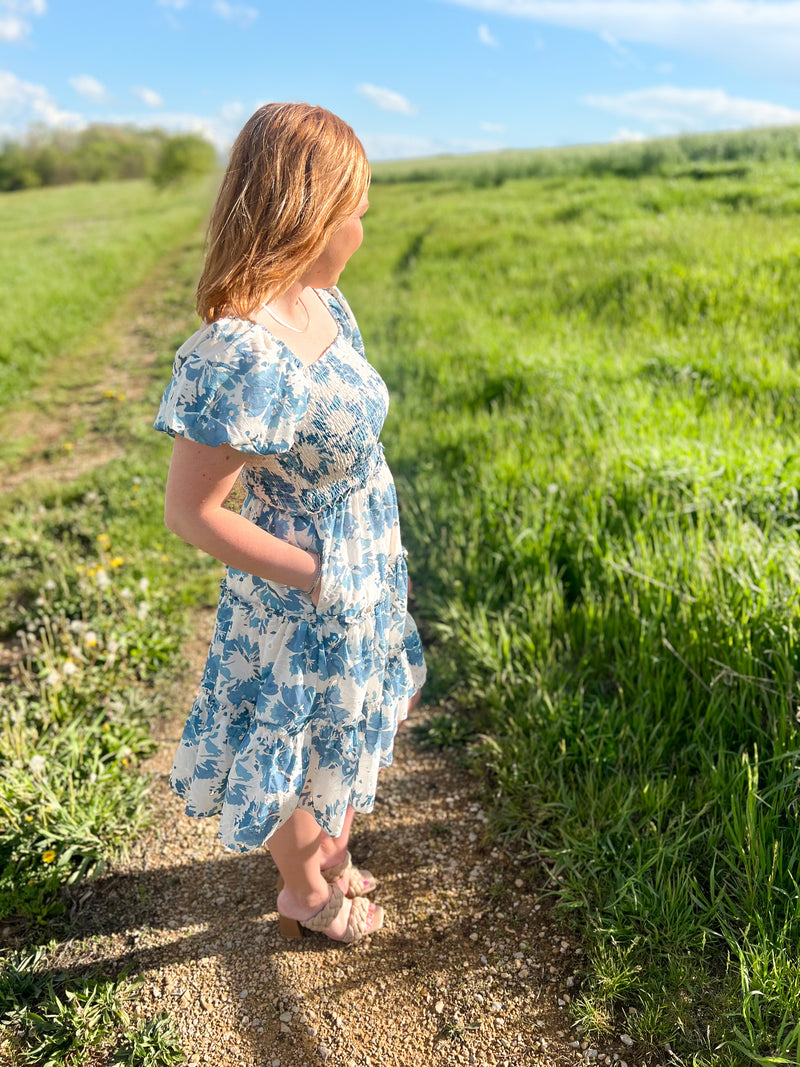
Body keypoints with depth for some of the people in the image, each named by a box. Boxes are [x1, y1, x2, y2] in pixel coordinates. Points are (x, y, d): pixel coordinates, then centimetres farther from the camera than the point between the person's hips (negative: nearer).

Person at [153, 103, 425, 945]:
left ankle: (332, 850, 57)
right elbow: (190, 513, -25)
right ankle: (304, 897, 49)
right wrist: (319, 577, -18)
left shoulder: (321, 305, -4)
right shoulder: (243, 355, -32)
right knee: (299, 752, 18)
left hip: (367, 577, 9)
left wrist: (379, 553, 10)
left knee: (367, 720, 28)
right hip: (303, 604, -8)